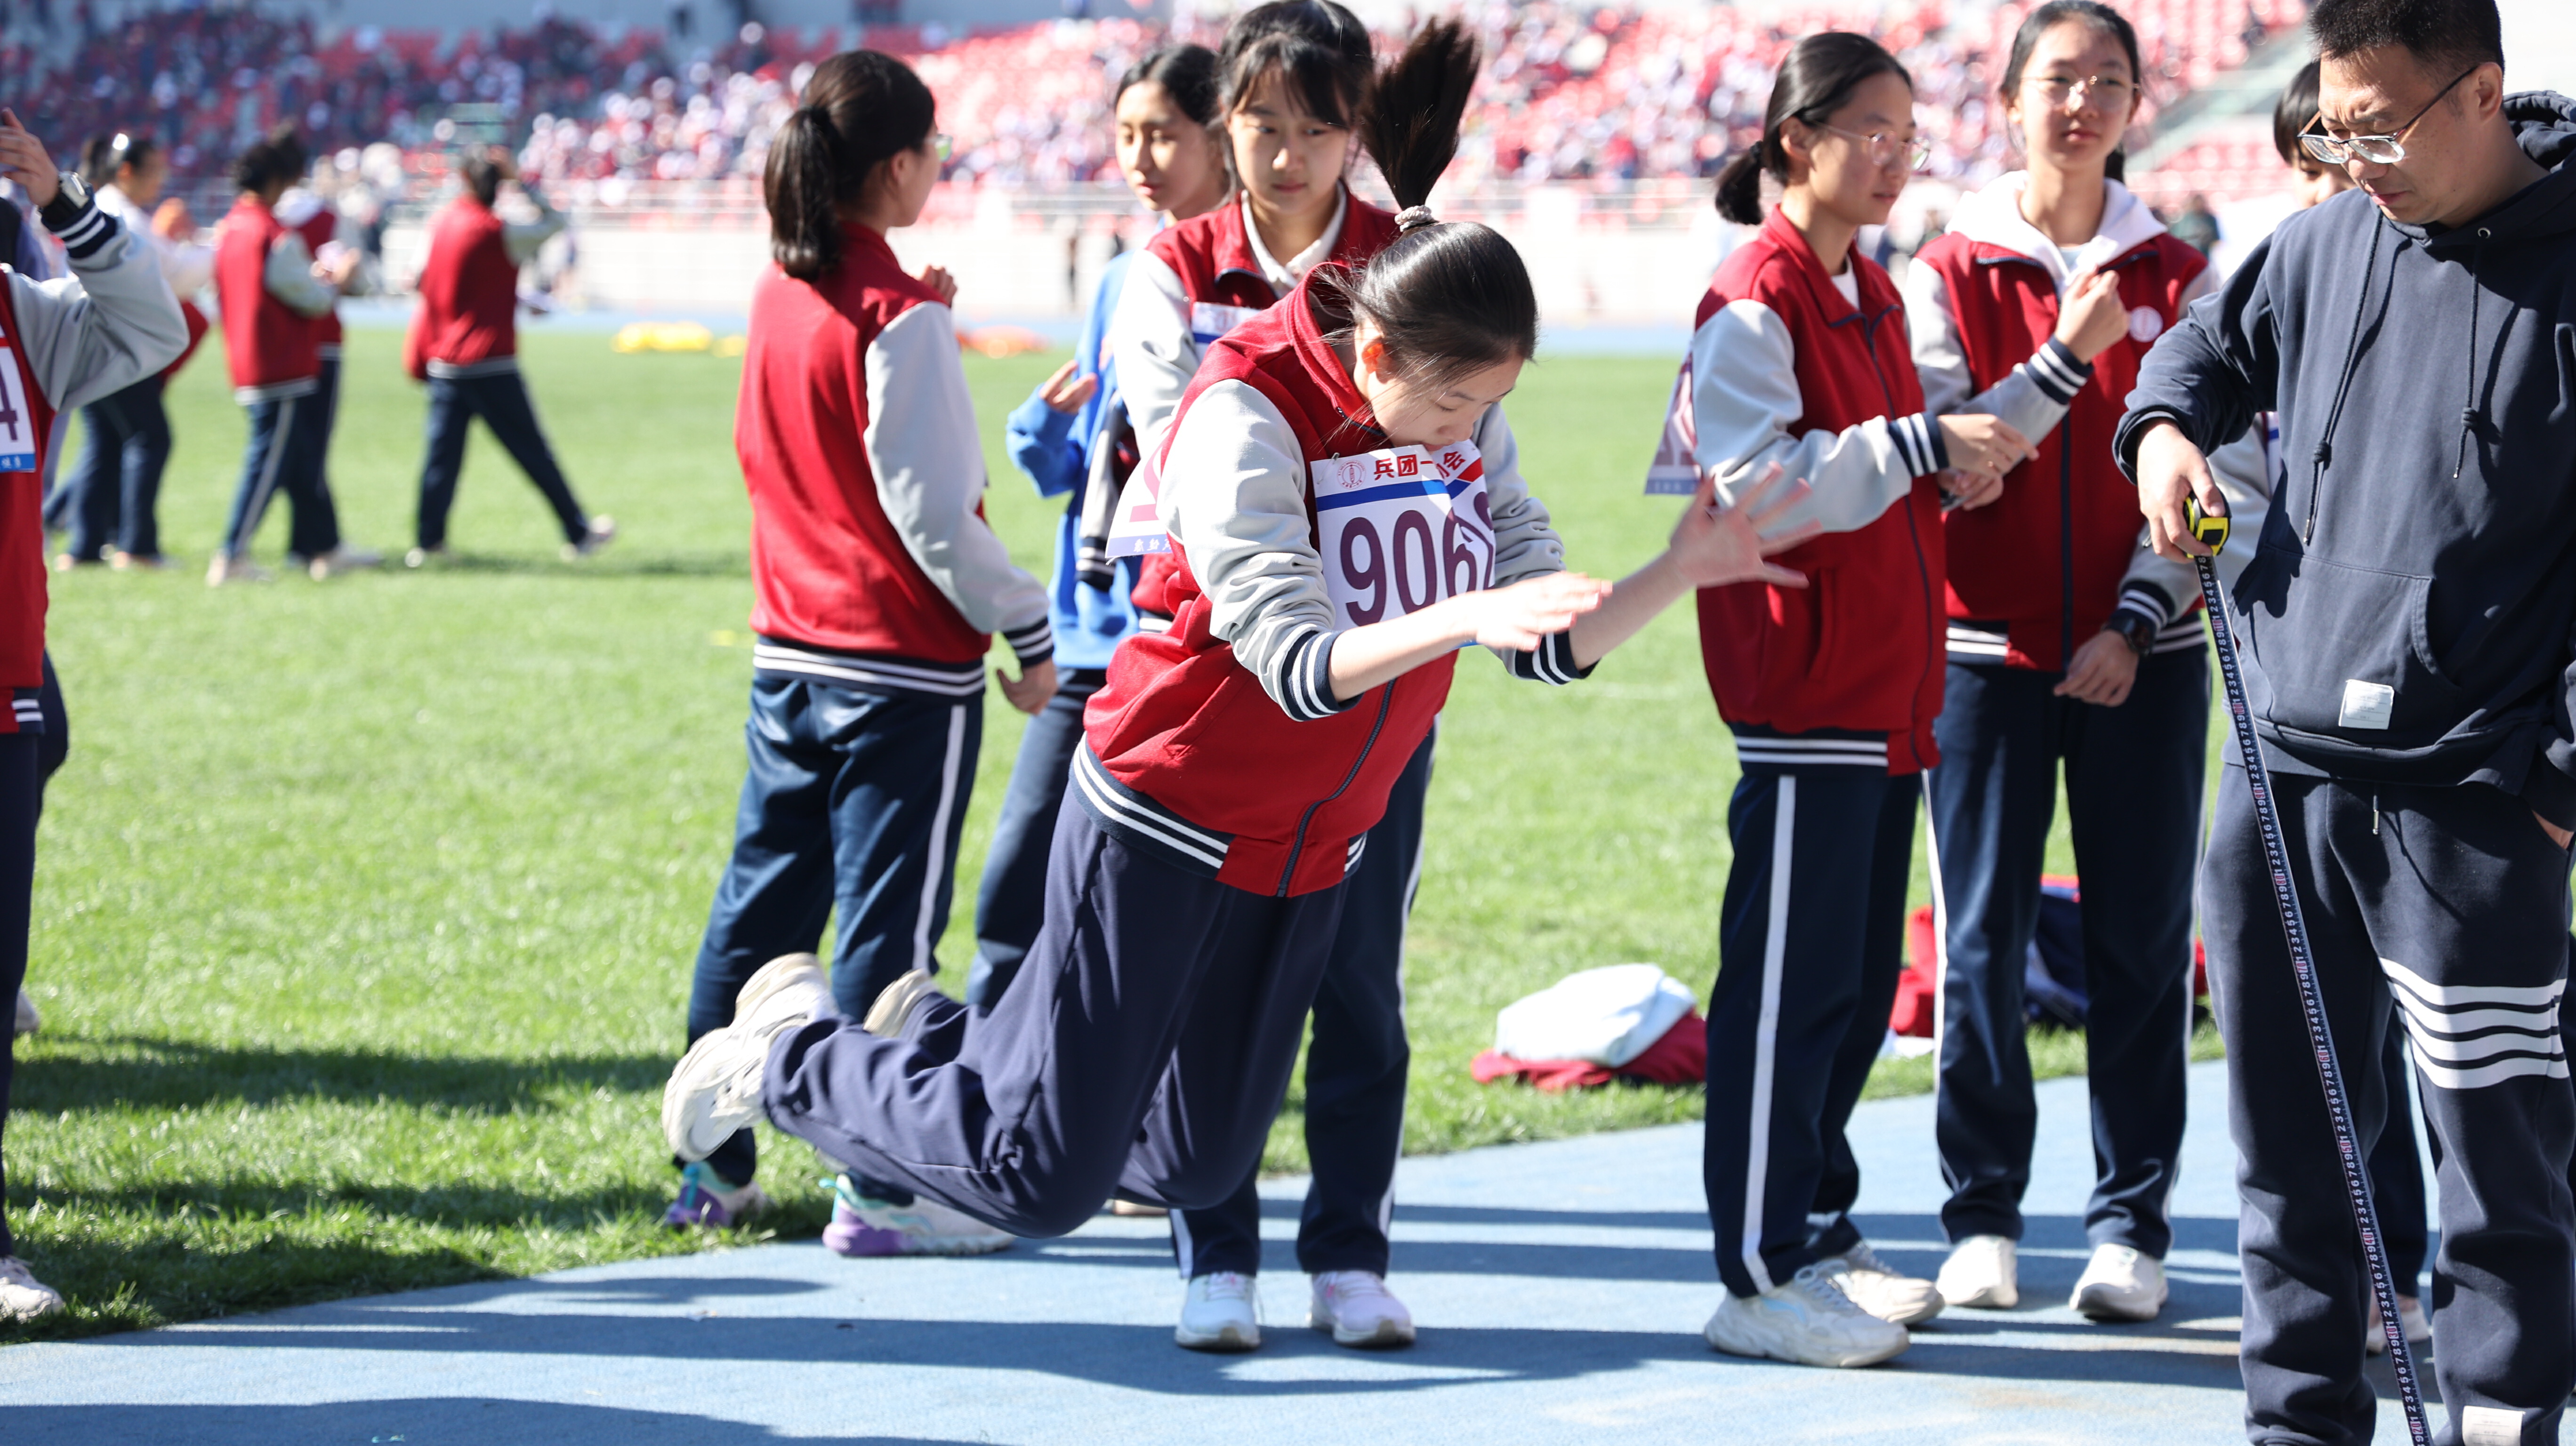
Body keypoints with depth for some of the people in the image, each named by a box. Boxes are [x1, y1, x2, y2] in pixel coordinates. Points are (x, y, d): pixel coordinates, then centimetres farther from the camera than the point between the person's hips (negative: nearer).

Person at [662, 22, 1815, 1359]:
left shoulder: (1470, 419, -3)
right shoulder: (1247, 411, -24)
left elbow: (1551, 643, -2)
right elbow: (1297, 662, -32)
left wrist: (1682, 571, -18)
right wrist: (1462, 618, -46)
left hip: (1313, 849, 7)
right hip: (1167, 825, -7)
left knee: (1193, 1170, 11)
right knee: (1041, 1181, -5)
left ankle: (936, 1039, 33)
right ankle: (794, 1051, 20)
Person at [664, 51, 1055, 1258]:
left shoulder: (780, 293, 6)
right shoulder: (900, 317, -16)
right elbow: (934, 509, -18)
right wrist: (1029, 631, -9)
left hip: (789, 654, 7)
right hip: (905, 670, -7)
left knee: (761, 901, 13)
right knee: (888, 925, -2)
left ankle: (715, 1167, 18)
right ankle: (879, 1192, 1)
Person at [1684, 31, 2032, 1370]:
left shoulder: (1874, 296, 16)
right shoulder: (1754, 298, -12)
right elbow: (1761, 483, -22)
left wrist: (1958, 458, 7)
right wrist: (1920, 443, -25)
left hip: (1885, 691, 9)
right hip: (1801, 692, -9)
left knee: (1859, 980, 13)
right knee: (1788, 982, -6)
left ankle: (1819, 1234, 22)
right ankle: (1760, 1279, -3)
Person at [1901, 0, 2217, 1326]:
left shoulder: (2177, 279, 4)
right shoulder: (1951, 273, 2)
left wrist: (2137, 624, -8)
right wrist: (2065, 357, -17)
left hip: (2142, 656, 1)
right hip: (1989, 651, 0)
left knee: (2141, 938, 0)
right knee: (1984, 937, 1)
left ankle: (2132, 1223, 7)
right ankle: (1981, 1216, 9)